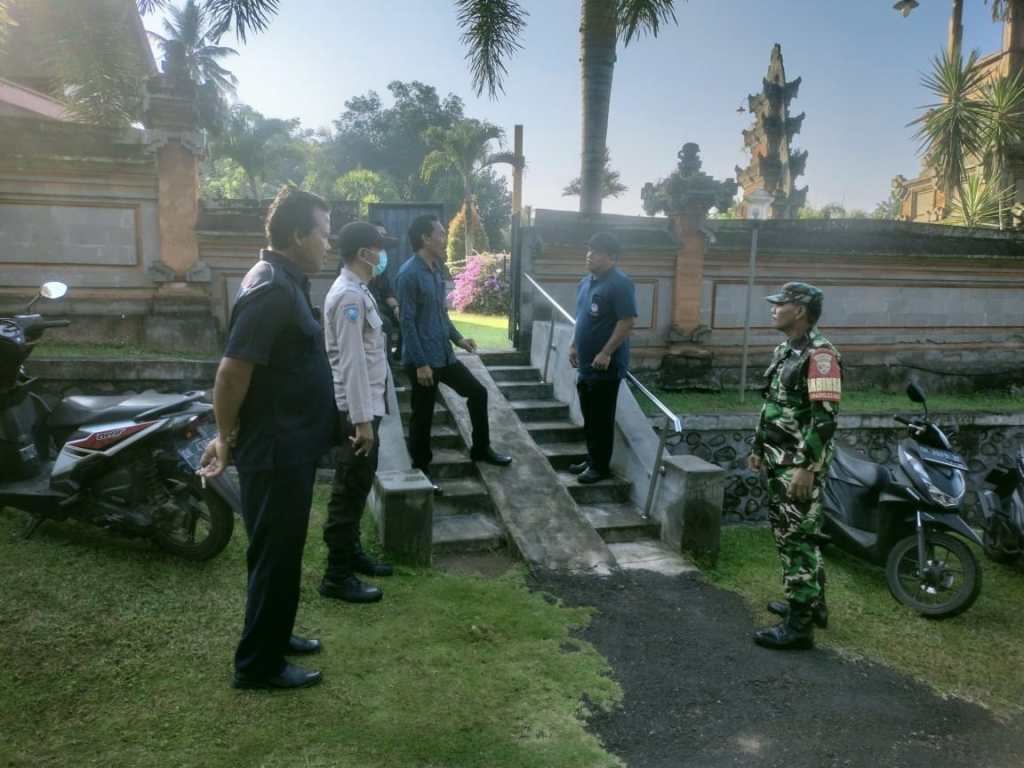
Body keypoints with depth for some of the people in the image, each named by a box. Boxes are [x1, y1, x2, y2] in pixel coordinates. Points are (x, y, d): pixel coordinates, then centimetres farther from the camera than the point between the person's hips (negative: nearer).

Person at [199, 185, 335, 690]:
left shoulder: (286, 282, 11)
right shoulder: (271, 290, -22)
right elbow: (232, 372, -25)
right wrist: (226, 437, -12)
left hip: (289, 445, 10)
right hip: (276, 450, -10)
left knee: (283, 550, 21)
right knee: (275, 554, 3)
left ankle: (272, 637, 37)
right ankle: (257, 664, 19)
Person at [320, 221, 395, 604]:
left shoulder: (359, 291, 13)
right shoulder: (349, 296, -19)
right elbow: (351, 362, -23)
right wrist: (361, 419, -23)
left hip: (367, 404, 10)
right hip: (356, 408, -10)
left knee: (357, 486, 19)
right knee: (349, 490, -2)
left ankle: (352, 553, 33)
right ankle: (337, 576, 9)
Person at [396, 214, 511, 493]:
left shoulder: (437, 269, 10)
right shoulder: (409, 274, -17)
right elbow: (408, 322, -20)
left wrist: (457, 337, 16)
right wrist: (420, 363, -21)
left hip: (444, 355, 9)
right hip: (423, 359, -9)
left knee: (477, 392, 16)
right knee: (422, 416, 3)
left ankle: (481, 449, 31)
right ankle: (420, 471, 19)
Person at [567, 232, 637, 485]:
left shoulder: (620, 284, -15)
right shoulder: (585, 283, 13)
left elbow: (627, 323, -20)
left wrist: (606, 353, -22)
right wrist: (574, 346, 17)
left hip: (606, 366, -8)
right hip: (586, 364, 8)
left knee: (602, 418, 0)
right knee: (589, 417, 16)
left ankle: (601, 466, 11)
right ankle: (591, 459, 28)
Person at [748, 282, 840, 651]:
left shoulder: (819, 354, -17)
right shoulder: (784, 350, 13)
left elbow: (825, 417, -22)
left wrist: (806, 467, -24)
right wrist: (758, 448, 21)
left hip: (800, 464, -10)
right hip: (779, 461, 10)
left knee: (798, 538, -5)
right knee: (786, 532, 19)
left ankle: (799, 624, 3)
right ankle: (811, 602, 34)